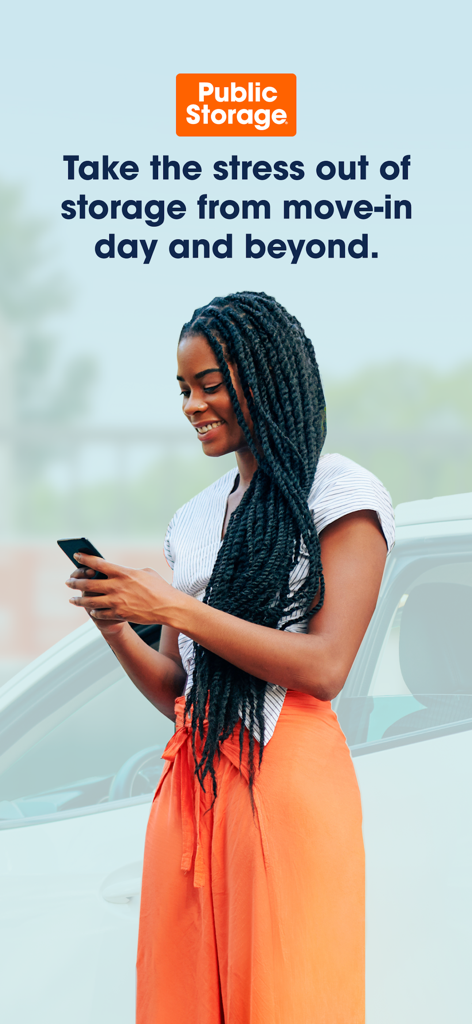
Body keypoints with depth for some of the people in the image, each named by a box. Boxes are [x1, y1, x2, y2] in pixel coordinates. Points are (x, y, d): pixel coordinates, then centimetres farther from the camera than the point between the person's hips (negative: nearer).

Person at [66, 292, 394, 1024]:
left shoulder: (340, 494, -1)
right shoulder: (194, 519, 18)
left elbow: (324, 669, -12)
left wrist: (173, 608, -13)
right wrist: (116, 628, -1)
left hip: (288, 779, -6)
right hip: (191, 784, 6)